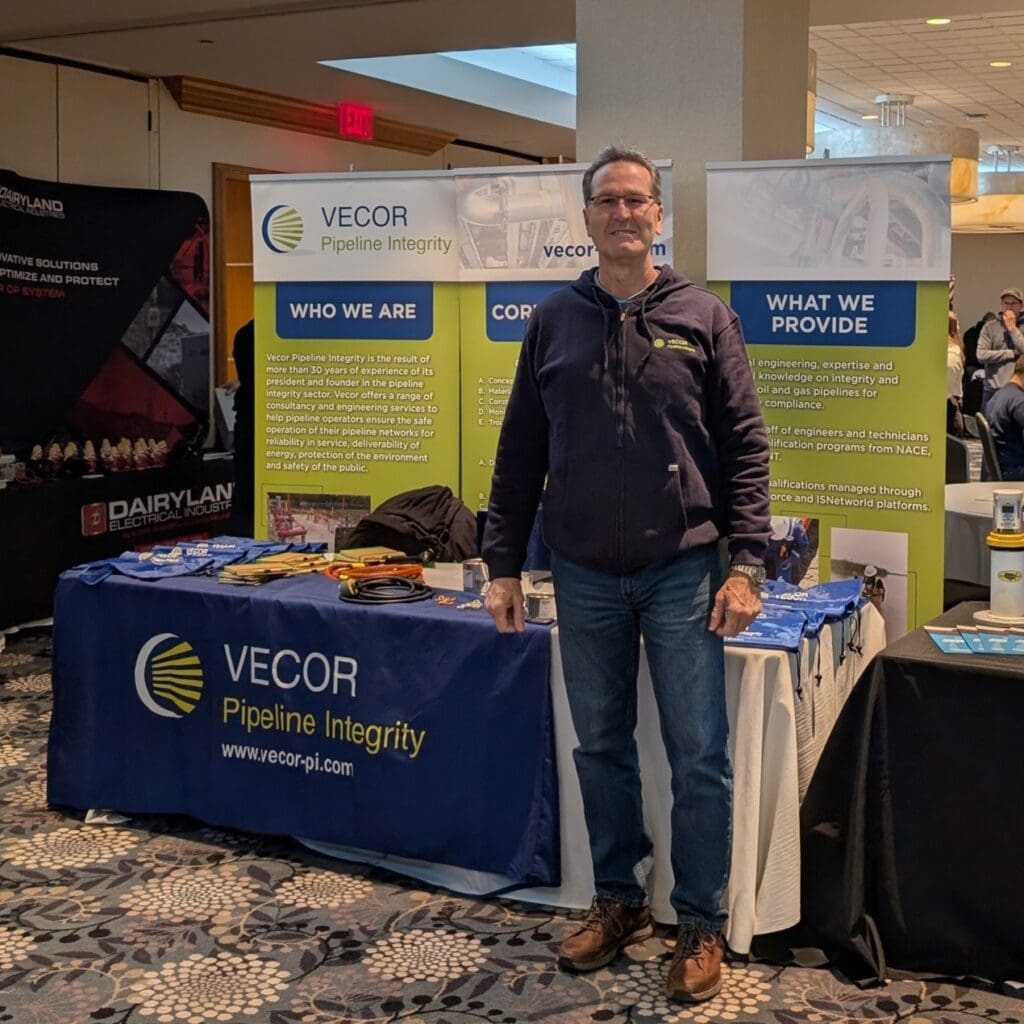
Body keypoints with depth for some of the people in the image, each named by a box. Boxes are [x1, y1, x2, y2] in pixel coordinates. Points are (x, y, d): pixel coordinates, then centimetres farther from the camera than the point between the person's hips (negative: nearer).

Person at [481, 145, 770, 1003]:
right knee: (600, 748, 12)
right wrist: (503, 564, 4)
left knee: (700, 757, 1)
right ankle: (618, 902, 29)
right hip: (584, 576, 3)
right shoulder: (553, 322, 7)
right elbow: (520, 454, 8)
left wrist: (747, 564, -8)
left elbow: (745, 448, -1)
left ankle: (701, 925, 16)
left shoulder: (703, 317, 1)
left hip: (683, 571, -2)